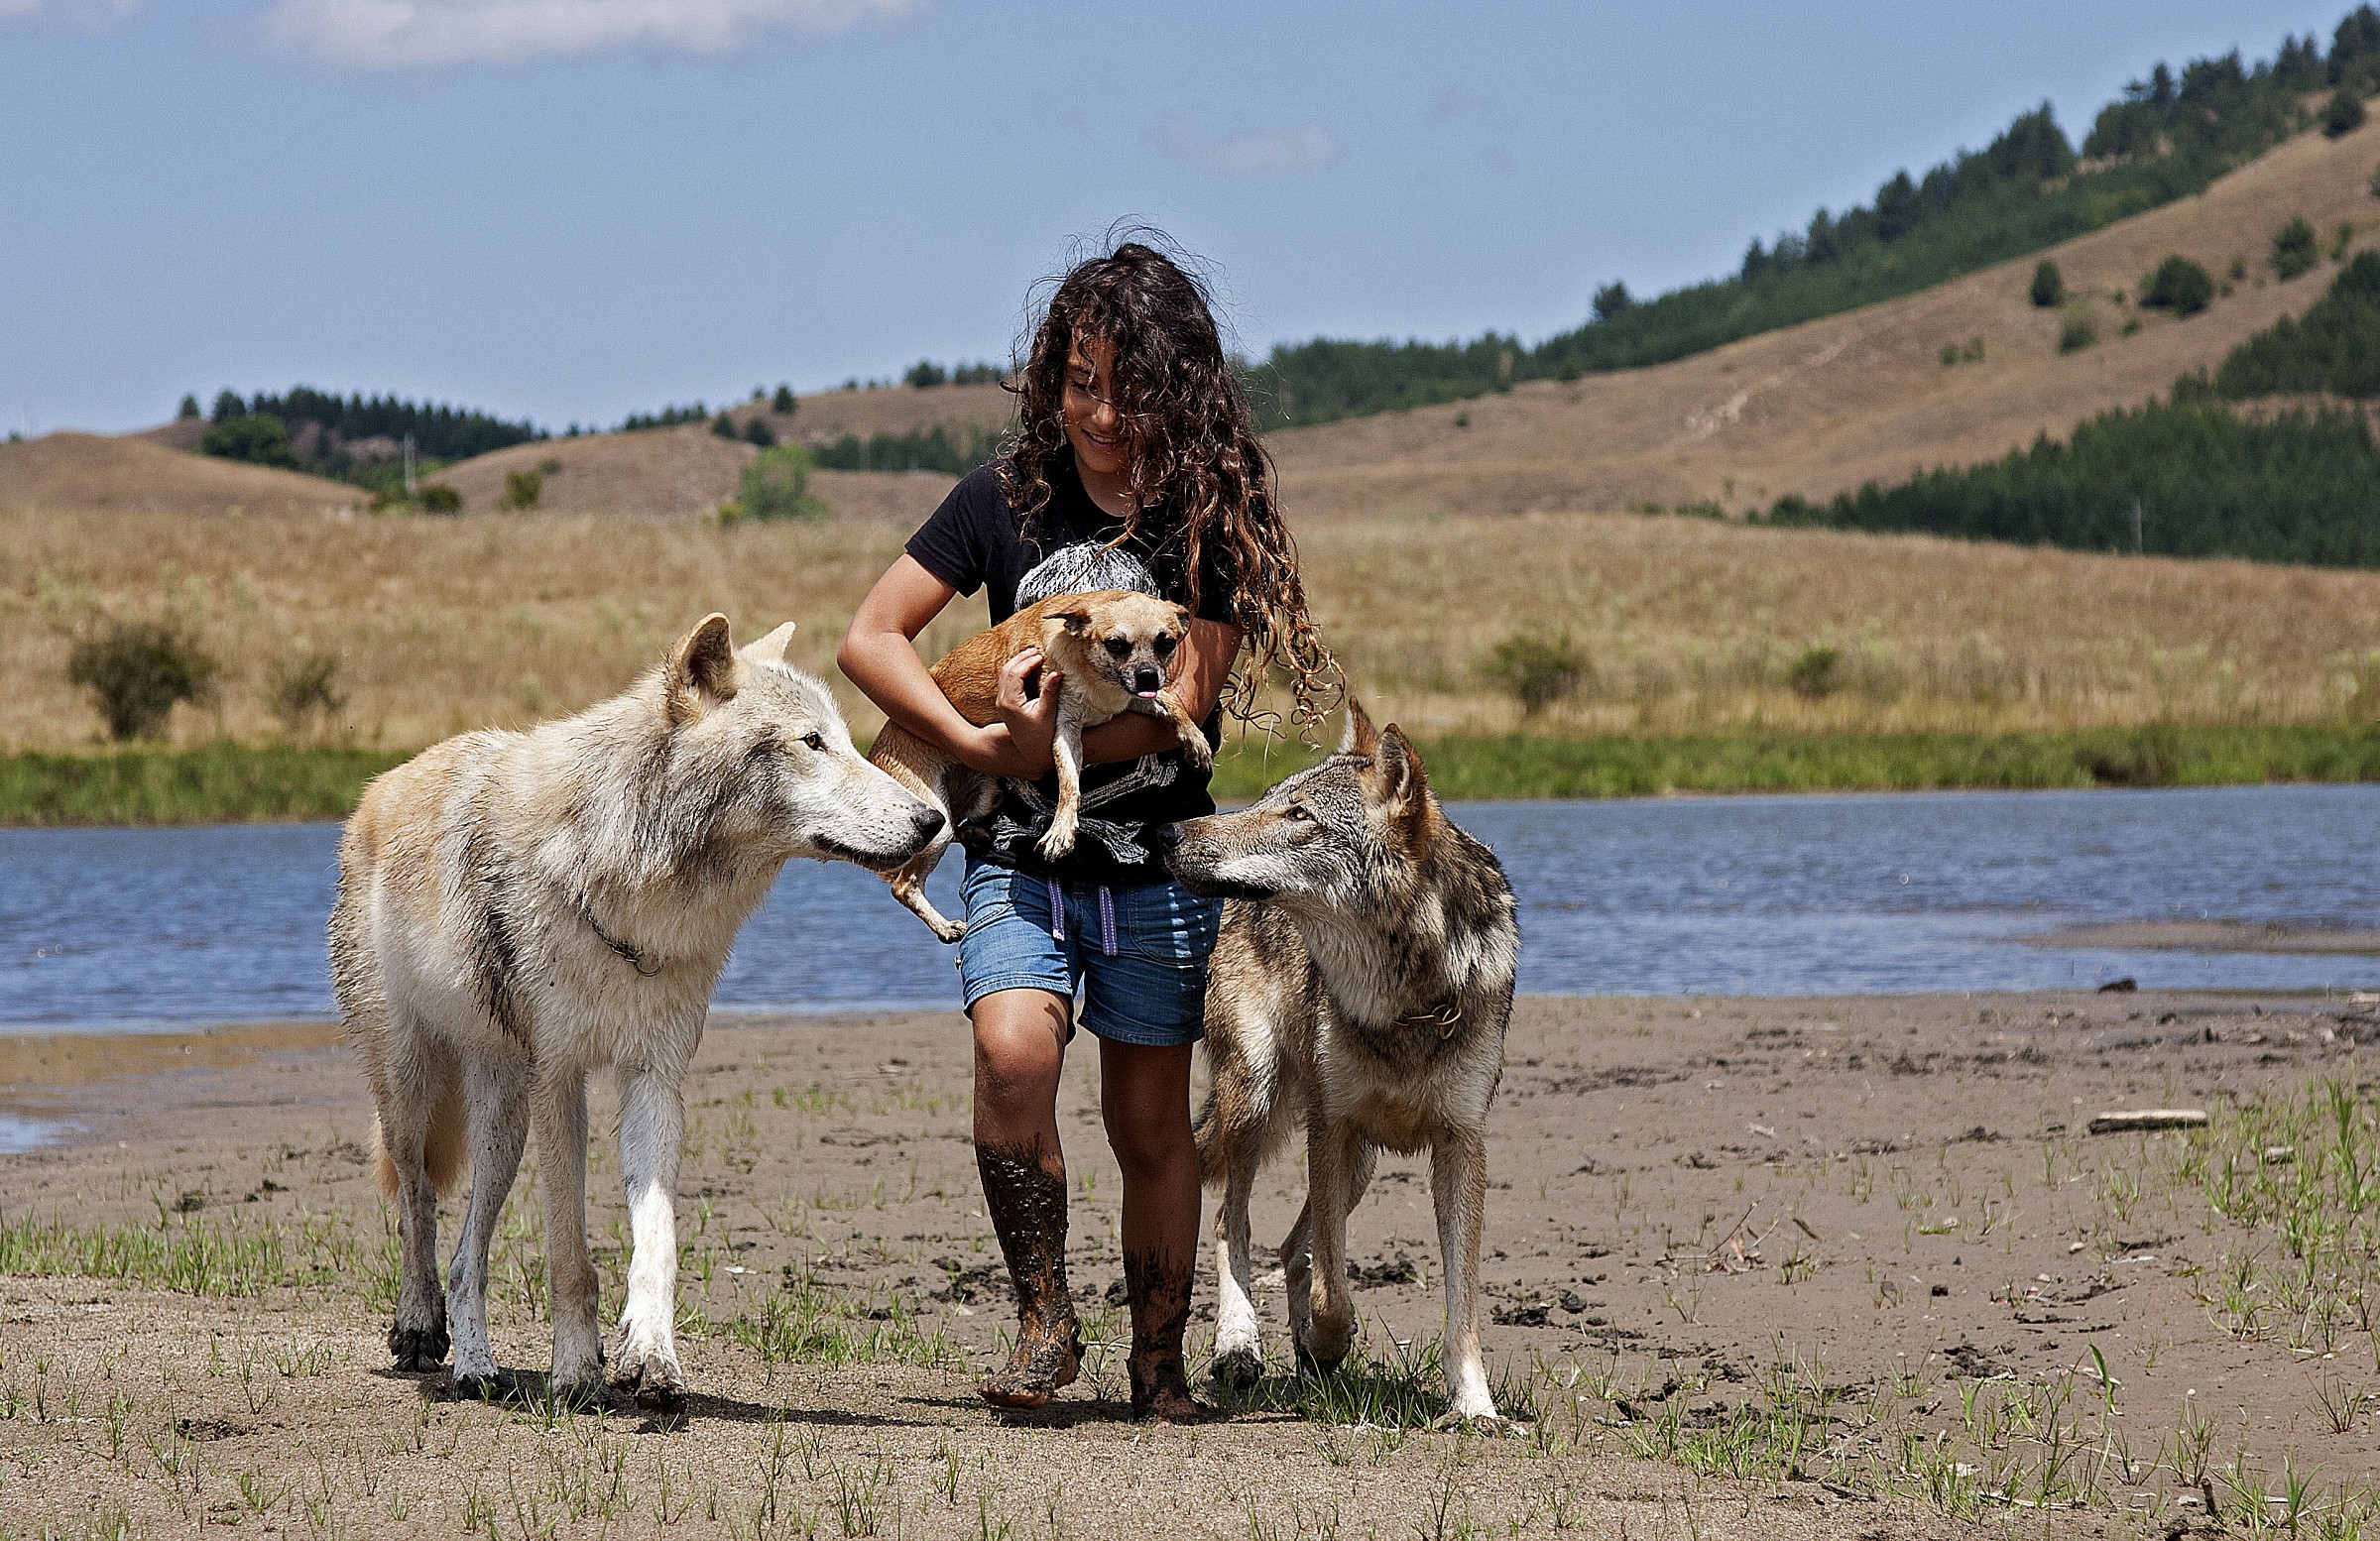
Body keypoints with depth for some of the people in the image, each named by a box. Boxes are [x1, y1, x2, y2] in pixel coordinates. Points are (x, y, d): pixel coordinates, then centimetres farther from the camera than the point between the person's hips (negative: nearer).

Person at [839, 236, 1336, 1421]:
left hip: (1156, 867, 0)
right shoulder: (1006, 499, 0)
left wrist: (1046, 743, -21)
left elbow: (1183, 701, -10)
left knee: (1150, 1121, 6)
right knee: (1015, 1054, -25)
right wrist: (975, 745, -14)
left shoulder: (1215, 517, -3)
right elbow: (870, 637, -1)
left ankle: (1159, 1369, 20)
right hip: (1017, 859, 0)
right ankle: (1045, 1319, -11)